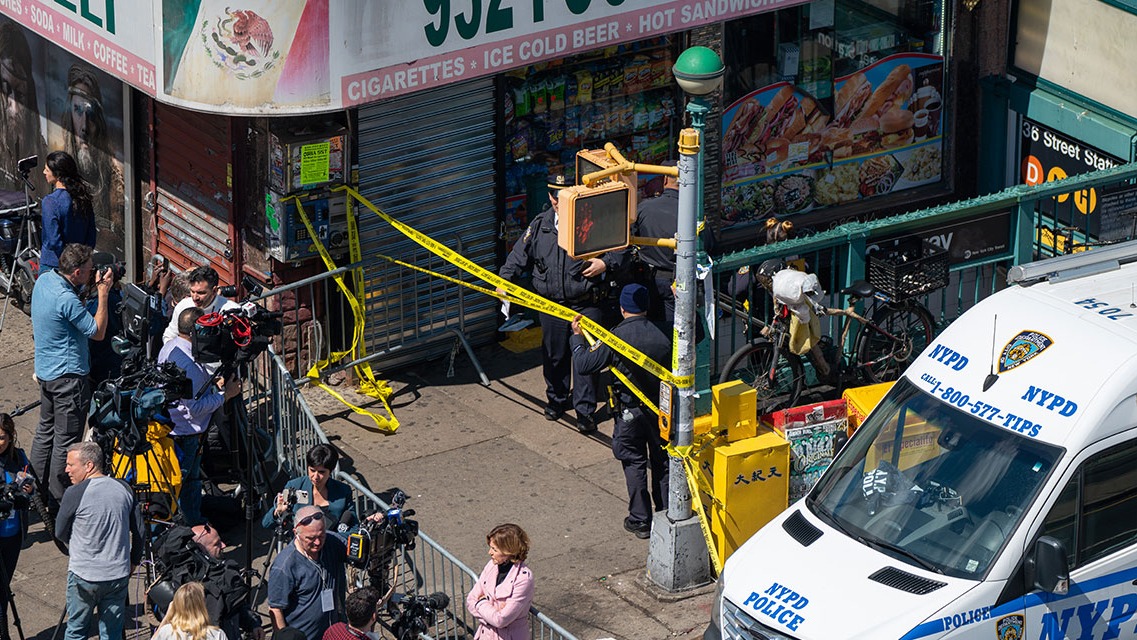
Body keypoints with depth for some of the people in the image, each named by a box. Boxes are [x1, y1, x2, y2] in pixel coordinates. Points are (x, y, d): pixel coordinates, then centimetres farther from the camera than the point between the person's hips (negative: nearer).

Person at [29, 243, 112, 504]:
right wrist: (103, 293, -16)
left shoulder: (44, 279, 0)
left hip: (45, 371, 10)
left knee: (46, 429, 21)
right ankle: (58, 500, 9)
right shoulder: (66, 299, -28)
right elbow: (98, 332, -19)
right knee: (65, 440, 1)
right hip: (68, 375, -10)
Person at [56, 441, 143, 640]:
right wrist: (133, 562, 21)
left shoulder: (75, 493, -13)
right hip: (119, 575, 4)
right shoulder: (124, 489, 2)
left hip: (84, 575, -4)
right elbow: (138, 532, 8)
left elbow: (60, 533, -1)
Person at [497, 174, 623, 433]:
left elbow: (621, 250, 1)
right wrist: (505, 277, -1)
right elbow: (520, 254, 12)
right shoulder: (540, 225, 4)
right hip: (551, 304, 3)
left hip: (585, 304, -3)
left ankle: (585, 410, 4)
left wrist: (606, 263, -17)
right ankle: (557, 399, 34)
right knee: (554, 355, 14)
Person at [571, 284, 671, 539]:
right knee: (661, 462, 16)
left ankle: (640, 521, 14)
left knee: (634, 463, 10)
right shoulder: (662, 338, -11)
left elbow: (585, 364, -11)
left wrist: (577, 337, 5)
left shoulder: (615, 338, -18)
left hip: (630, 412, -2)